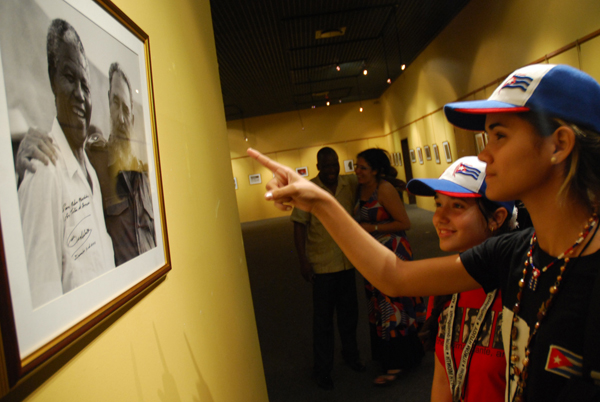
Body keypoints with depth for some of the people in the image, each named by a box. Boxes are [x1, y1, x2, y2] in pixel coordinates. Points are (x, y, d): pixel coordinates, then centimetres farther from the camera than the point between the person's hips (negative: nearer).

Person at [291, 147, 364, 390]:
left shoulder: (351, 184, -2)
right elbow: (299, 226, -10)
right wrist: (303, 260, -14)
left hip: (347, 262, 4)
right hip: (322, 265, -4)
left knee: (349, 313, 20)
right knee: (323, 319, 8)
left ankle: (351, 355, 44)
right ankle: (322, 370, 25)